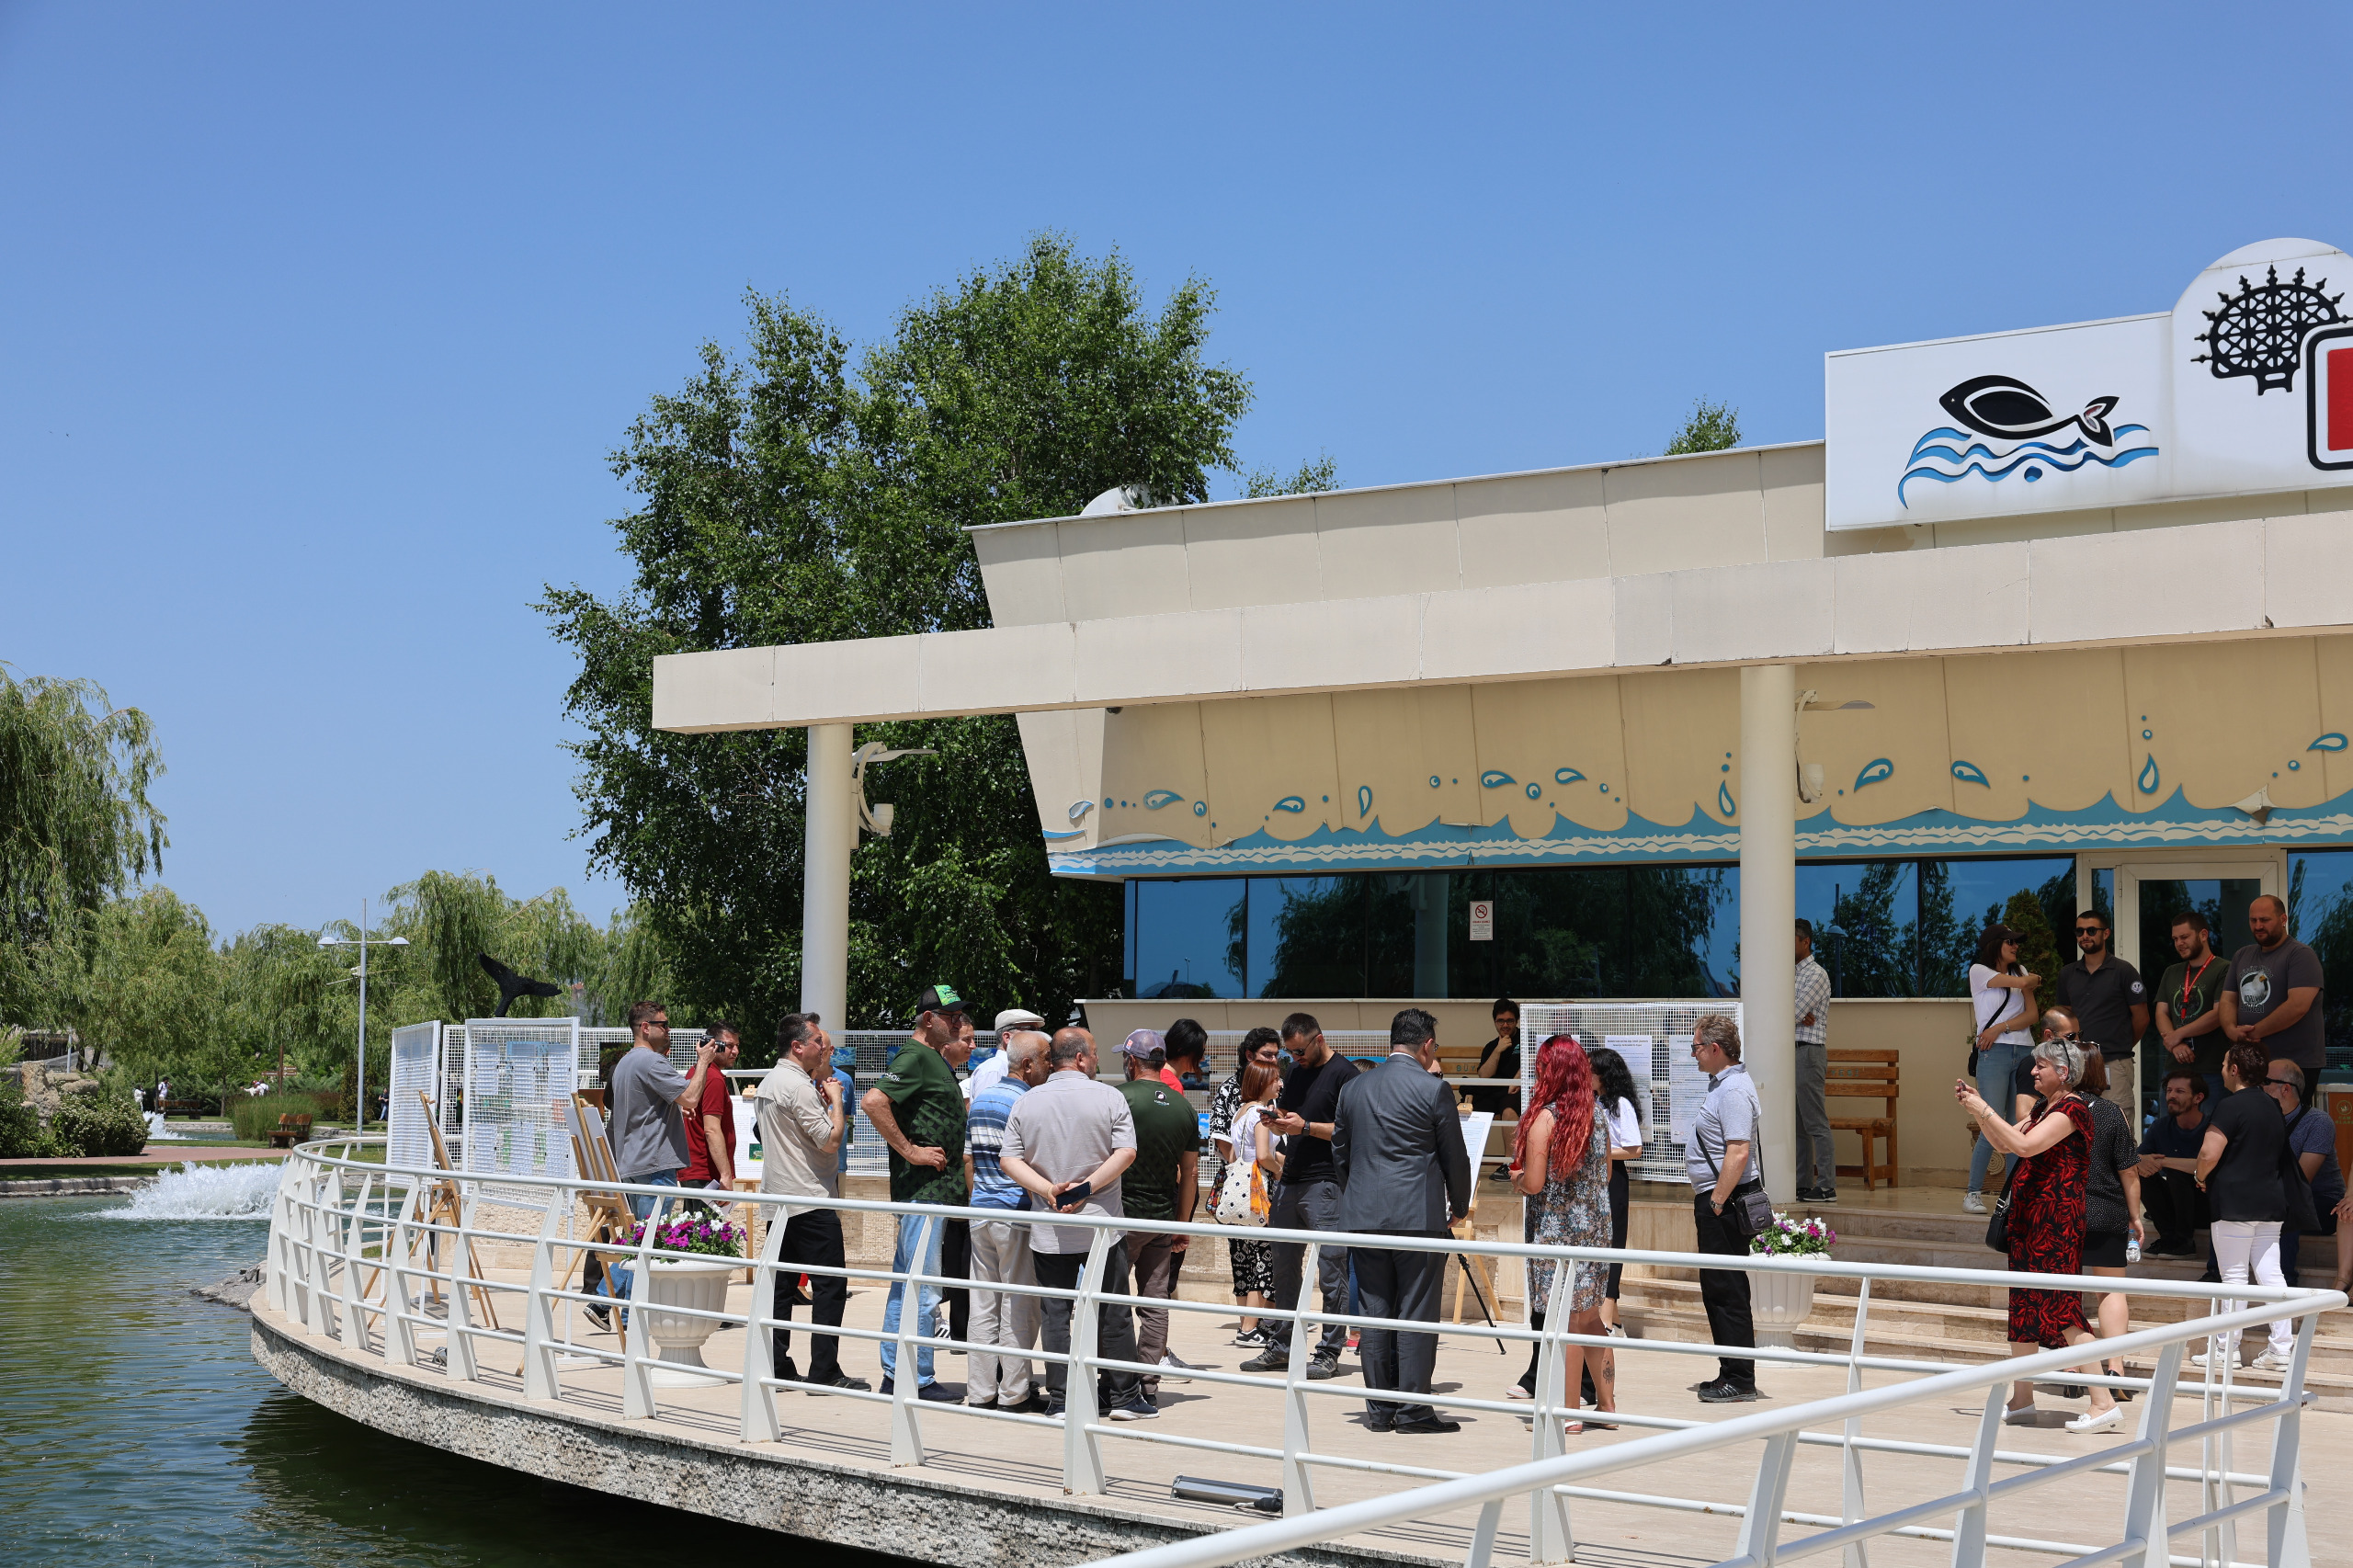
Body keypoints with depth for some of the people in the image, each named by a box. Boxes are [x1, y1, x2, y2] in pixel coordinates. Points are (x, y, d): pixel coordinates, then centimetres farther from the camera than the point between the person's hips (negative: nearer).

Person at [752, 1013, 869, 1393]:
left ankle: (776, 1368, 11)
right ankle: (824, 1372, -7)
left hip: (777, 1200, 10)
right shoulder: (799, 1086, -15)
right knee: (830, 1284, -5)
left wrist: (823, 1097, 16)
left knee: (782, 1285, 10)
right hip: (810, 1200, -9)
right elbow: (830, 1140, -18)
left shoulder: (767, 1083, 15)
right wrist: (836, 1099, -4)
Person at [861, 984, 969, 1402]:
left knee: (905, 1283, 14)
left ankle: (894, 1375, 20)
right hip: (922, 1187, -10)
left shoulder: (937, 1060, 17)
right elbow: (874, 1101, -27)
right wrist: (910, 1151, -22)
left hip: (937, 1190, 10)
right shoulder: (914, 1057, -13)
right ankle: (917, 1380, -1)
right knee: (923, 1289, -6)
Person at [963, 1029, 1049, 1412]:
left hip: (981, 1212, 7)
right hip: (1018, 1213, -7)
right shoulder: (1026, 1103, -13)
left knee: (983, 1304, 10)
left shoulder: (980, 1099, 11)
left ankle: (980, 1390, 13)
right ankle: (1014, 1393, 3)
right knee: (1019, 1307, 0)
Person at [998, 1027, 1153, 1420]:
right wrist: (1086, 1188, -12)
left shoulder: (1027, 1103, 4)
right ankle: (1123, 1397, 12)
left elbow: (1009, 1159, -1)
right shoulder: (1108, 1097, -3)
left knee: (1056, 1314, 6)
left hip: (1048, 1233, 2)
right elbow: (1126, 1153, -11)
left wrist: (1049, 1190, -7)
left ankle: (1059, 1399, 5)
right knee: (1113, 1313, 7)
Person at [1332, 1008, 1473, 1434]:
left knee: (1374, 1313, 8)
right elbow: (1455, 1157, -1)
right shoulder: (1434, 1090, -7)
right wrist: (1459, 1206, 15)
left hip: (1363, 1217, 5)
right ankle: (1412, 1409, 1)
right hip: (1420, 1216, -5)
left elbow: (1339, 1154, 15)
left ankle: (1379, 1409, 12)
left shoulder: (1353, 1088, 8)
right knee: (1416, 1313, 0)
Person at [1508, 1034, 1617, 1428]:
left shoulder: (1545, 1117, -14)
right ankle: (1606, 1403, 20)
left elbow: (1533, 1183, -16)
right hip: (1595, 1228, 6)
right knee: (1588, 1316, 15)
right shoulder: (1598, 1113, 5)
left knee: (1562, 1320, 0)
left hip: (1555, 1229, -6)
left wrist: (1516, 1176, 4)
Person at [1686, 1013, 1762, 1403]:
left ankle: (1739, 1381, -3)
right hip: (1715, 1199, 11)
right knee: (1716, 1289, 14)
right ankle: (1730, 1373, 21)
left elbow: (1739, 1152, -26)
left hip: (1726, 1201, -11)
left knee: (1727, 1290, -7)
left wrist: (1716, 1203, -23)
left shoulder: (1734, 1090, -17)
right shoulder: (1722, 1084, 16)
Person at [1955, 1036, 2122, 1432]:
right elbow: (2004, 1144, 22)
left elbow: (2025, 1146, -24)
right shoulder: (2044, 1109, 18)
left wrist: (1984, 1110, -18)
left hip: (2055, 1218, -10)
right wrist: (1975, 1108, 12)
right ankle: (2021, 1400, 23)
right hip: (2030, 1218, 10)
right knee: (2025, 1305, 14)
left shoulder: (2071, 1109, -13)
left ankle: (2104, 1402, -15)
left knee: (2060, 1306, -14)